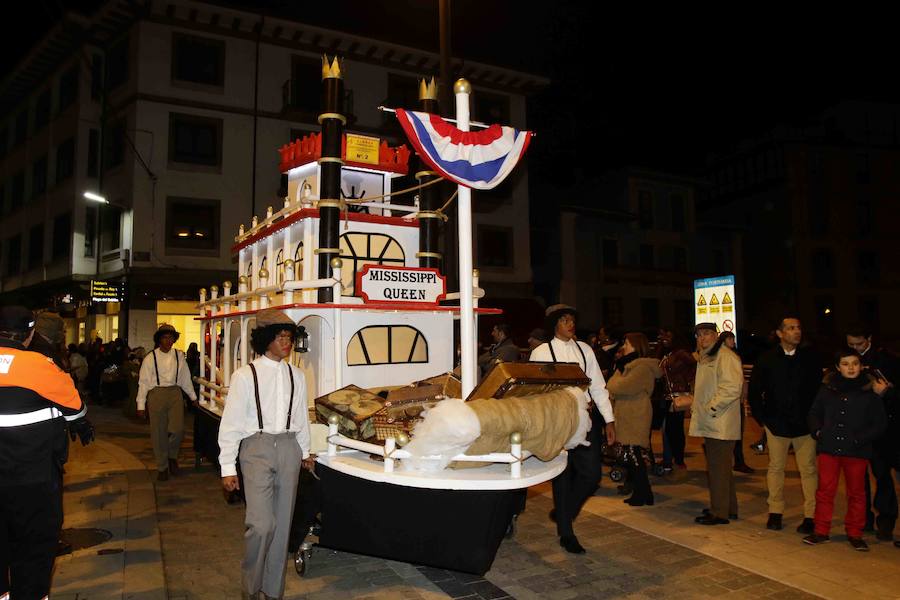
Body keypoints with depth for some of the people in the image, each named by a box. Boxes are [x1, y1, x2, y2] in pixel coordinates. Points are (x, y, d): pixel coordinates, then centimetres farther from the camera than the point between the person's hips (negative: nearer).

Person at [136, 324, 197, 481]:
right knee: (159, 433, 5)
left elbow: (185, 378, 13)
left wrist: (193, 397, 15)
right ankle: (162, 467, 21)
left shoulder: (179, 356, 7)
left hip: (175, 393, 2)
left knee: (178, 429, -12)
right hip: (157, 393, -1)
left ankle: (172, 456, 19)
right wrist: (141, 405, -4)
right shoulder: (150, 358, -1)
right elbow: (143, 382, -1)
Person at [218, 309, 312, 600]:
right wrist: (228, 467, -6)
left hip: (288, 449, 4)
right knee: (261, 524, -10)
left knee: (282, 524, 9)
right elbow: (231, 423, -5)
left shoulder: (296, 376, 8)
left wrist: (304, 451, 20)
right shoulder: (246, 376, -5)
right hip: (257, 448, -4)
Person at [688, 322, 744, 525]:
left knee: (718, 468, -5)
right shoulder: (705, 358, 19)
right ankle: (729, 508, 29)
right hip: (709, 424, 10)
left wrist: (711, 409, -19)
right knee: (720, 467, 18)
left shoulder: (726, 356, -13)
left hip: (720, 424, -10)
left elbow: (732, 388, -23)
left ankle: (719, 512, 4)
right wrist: (695, 406, 15)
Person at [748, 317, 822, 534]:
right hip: (776, 424, 0)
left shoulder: (810, 358, 0)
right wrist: (761, 417, 2)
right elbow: (754, 391, 5)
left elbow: (819, 388, 3)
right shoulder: (766, 359, -1)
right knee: (776, 467, 8)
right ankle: (775, 512, 17)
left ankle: (810, 516, 10)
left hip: (805, 424, 0)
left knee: (808, 469, 2)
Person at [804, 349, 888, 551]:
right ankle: (821, 530, 15)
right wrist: (817, 431, -2)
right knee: (825, 490, 6)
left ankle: (854, 533, 24)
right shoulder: (827, 388, 3)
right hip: (829, 448, 1)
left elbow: (880, 423, 1)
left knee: (856, 492, 11)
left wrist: (861, 439, -11)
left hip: (857, 451, -1)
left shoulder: (870, 391, -3)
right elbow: (814, 413, 13)